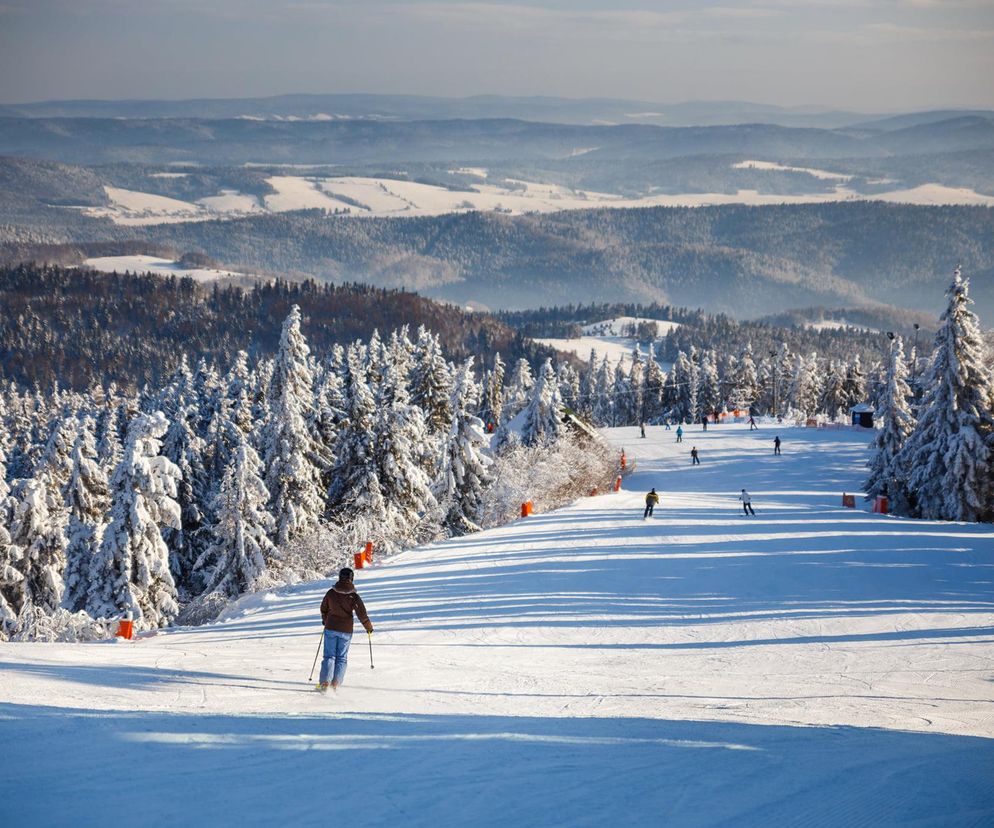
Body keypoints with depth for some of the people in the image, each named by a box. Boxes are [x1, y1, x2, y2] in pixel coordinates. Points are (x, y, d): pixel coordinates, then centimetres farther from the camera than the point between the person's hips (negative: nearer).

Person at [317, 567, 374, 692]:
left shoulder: (331, 593, -4)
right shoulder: (353, 596, -10)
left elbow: (323, 609, 11)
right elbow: (362, 614, -8)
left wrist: (325, 621, 31)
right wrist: (369, 627, 8)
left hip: (331, 628, 1)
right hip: (346, 631, -1)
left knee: (329, 656, 7)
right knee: (341, 658, 10)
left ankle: (324, 683, -6)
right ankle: (335, 684, 2)